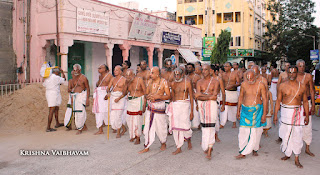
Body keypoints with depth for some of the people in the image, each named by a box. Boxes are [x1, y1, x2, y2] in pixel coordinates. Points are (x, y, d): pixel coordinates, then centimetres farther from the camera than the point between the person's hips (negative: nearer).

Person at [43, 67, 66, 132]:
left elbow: (44, 84, 20)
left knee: (56, 109, 22)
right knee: (51, 111, -7)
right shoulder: (56, 78, -14)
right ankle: (48, 128, -6)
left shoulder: (47, 78, 7)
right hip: (54, 95, -9)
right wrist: (62, 72, 13)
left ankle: (57, 123, 35)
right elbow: (64, 79, 2)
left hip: (48, 94, 9)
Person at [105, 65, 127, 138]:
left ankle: (118, 132, 10)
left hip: (120, 98, -6)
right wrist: (108, 93, -12)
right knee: (113, 115, 2)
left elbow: (125, 92, -10)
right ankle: (124, 128, 22)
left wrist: (119, 98, -19)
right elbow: (108, 88, 10)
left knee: (118, 116, -8)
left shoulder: (124, 80, -6)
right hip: (112, 97, 6)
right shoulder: (113, 79, 12)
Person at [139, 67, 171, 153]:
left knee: (160, 126, 7)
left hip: (159, 106, -4)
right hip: (150, 106, 5)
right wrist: (149, 97, -8)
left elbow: (168, 96, -9)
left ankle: (163, 144, 30)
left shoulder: (163, 82, -7)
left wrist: (158, 96, -21)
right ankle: (147, 147, 10)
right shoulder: (150, 81, 8)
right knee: (148, 127, 3)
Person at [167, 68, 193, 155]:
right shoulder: (173, 84, 10)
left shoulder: (187, 82, -2)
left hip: (184, 105, -4)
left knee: (185, 125, -5)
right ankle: (178, 148, 9)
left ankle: (189, 141, 27)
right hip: (175, 105, 4)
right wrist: (170, 108, 17)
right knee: (176, 126, 1)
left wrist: (191, 111, -6)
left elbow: (191, 97, -2)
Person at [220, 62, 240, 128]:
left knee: (233, 108, 9)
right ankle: (222, 124, -4)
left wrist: (232, 85, -19)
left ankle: (234, 123, 26)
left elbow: (238, 83, -4)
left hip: (233, 93, -1)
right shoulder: (223, 74, 6)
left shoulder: (235, 74, -1)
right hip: (225, 92, 1)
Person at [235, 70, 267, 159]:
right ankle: (242, 152, 5)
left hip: (257, 110, -1)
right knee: (243, 131, -2)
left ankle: (254, 149, 22)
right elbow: (240, 97, 10)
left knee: (255, 132, 4)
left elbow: (264, 99, -5)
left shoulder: (261, 85, -7)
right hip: (245, 110, 2)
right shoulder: (243, 84, 0)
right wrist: (238, 111, 11)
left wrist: (264, 114, -8)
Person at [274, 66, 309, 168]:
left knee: (297, 135, -1)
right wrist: (275, 114, 2)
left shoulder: (302, 87, 3)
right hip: (285, 112, 0)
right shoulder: (282, 86, 2)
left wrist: (307, 116, 8)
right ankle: (287, 154, 24)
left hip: (297, 112, 0)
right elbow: (278, 100, 5)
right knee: (286, 134, 4)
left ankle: (296, 159, 9)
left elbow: (305, 102, 10)